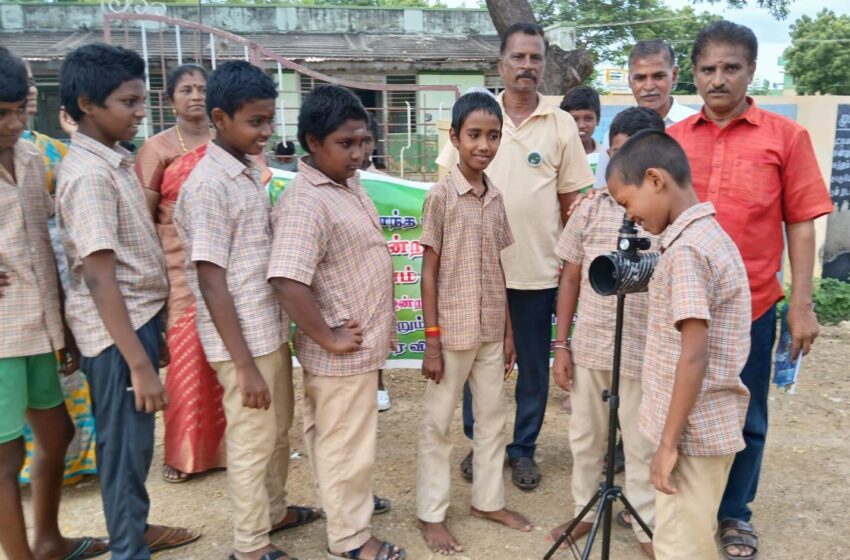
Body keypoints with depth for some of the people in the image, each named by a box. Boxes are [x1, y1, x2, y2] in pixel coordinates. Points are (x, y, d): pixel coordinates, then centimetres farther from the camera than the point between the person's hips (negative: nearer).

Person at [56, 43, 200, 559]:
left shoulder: (112, 161, 8)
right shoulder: (90, 174, -20)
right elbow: (99, 279, -23)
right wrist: (139, 362, -23)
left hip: (138, 317, 9)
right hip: (117, 330, -9)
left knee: (135, 440, 21)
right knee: (126, 444, 5)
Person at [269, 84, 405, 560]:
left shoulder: (350, 185, 7)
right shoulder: (305, 202, -24)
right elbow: (288, 283, -33)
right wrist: (329, 339, -23)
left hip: (363, 345, 9)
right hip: (344, 353, -9)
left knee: (343, 439, 26)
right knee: (347, 445, 8)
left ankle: (348, 499, 47)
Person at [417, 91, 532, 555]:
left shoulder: (495, 197, 6)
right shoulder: (441, 196, -10)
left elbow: (498, 269, 9)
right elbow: (429, 271, -10)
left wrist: (508, 330, 10)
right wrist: (431, 341, -12)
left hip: (491, 330, 6)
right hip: (453, 331, -6)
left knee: (493, 418, 16)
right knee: (437, 423, 7)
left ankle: (488, 500, 33)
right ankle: (430, 513, 22)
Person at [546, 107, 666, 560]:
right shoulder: (590, 208, 0)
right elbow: (570, 278, 5)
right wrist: (561, 344, 4)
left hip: (644, 352, -3)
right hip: (588, 346, 3)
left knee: (642, 445, 13)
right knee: (584, 436, 19)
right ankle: (585, 510, 40)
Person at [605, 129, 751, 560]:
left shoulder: (685, 250, -21)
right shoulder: (710, 235, 9)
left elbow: (694, 357, -26)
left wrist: (668, 442, -21)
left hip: (692, 431, -10)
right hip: (709, 426, 10)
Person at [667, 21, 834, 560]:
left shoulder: (786, 136, -1)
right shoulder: (672, 139, 4)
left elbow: (801, 224, -1)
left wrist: (803, 305, -5)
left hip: (751, 307, -1)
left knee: (745, 419, 12)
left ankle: (734, 514, 33)